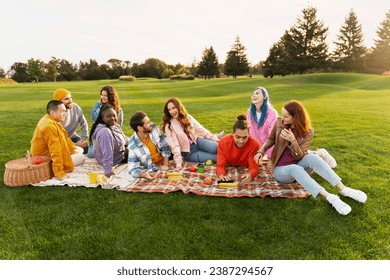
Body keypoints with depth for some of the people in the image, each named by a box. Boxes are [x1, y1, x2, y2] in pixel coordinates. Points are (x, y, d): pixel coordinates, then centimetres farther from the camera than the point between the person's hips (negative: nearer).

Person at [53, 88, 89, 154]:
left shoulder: (75, 107, -16)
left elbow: (83, 124, -4)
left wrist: (84, 139, -12)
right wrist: (76, 144, -24)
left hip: (71, 136, 4)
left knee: (85, 148, -14)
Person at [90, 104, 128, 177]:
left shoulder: (115, 126, -4)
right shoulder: (105, 132, -36)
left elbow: (124, 139, 12)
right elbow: (107, 154, -41)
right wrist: (108, 170, -42)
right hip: (116, 160, -10)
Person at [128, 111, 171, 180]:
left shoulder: (153, 127, -11)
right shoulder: (133, 146, -20)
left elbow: (165, 146, -4)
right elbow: (133, 168, -16)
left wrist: (165, 164, -12)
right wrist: (143, 175, -36)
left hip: (163, 164, 3)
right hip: (151, 173, -2)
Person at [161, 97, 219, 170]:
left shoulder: (187, 117, -1)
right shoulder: (169, 126, -13)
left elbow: (200, 129, 2)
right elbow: (174, 145, -19)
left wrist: (215, 139, -3)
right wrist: (178, 163, -26)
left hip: (197, 141, 4)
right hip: (189, 153, -4)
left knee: (217, 147, -25)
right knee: (217, 157, -19)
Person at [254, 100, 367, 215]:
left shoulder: (307, 131, -9)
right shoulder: (279, 123, -8)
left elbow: (299, 156, -16)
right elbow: (271, 139, 7)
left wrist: (292, 141, -35)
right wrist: (261, 152, -11)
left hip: (297, 165, 1)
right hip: (280, 169, -1)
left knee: (312, 157, -32)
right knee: (296, 168, -37)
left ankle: (344, 190, -34)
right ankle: (330, 198, -44)